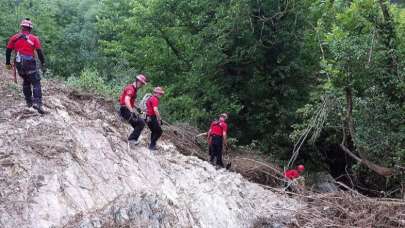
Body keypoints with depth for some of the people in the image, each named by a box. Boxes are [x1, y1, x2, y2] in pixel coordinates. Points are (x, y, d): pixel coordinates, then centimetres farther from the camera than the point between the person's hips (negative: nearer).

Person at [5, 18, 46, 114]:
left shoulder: (14, 38, 7)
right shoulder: (34, 38, -2)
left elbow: (8, 51, 9)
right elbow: (39, 52, -5)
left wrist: (8, 63, 19)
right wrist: (43, 64, 1)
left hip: (19, 64, 4)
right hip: (30, 64, -4)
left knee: (26, 81, 24)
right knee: (36, 83, -2)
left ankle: (29, 102, 27)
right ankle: (37, 103, -19)